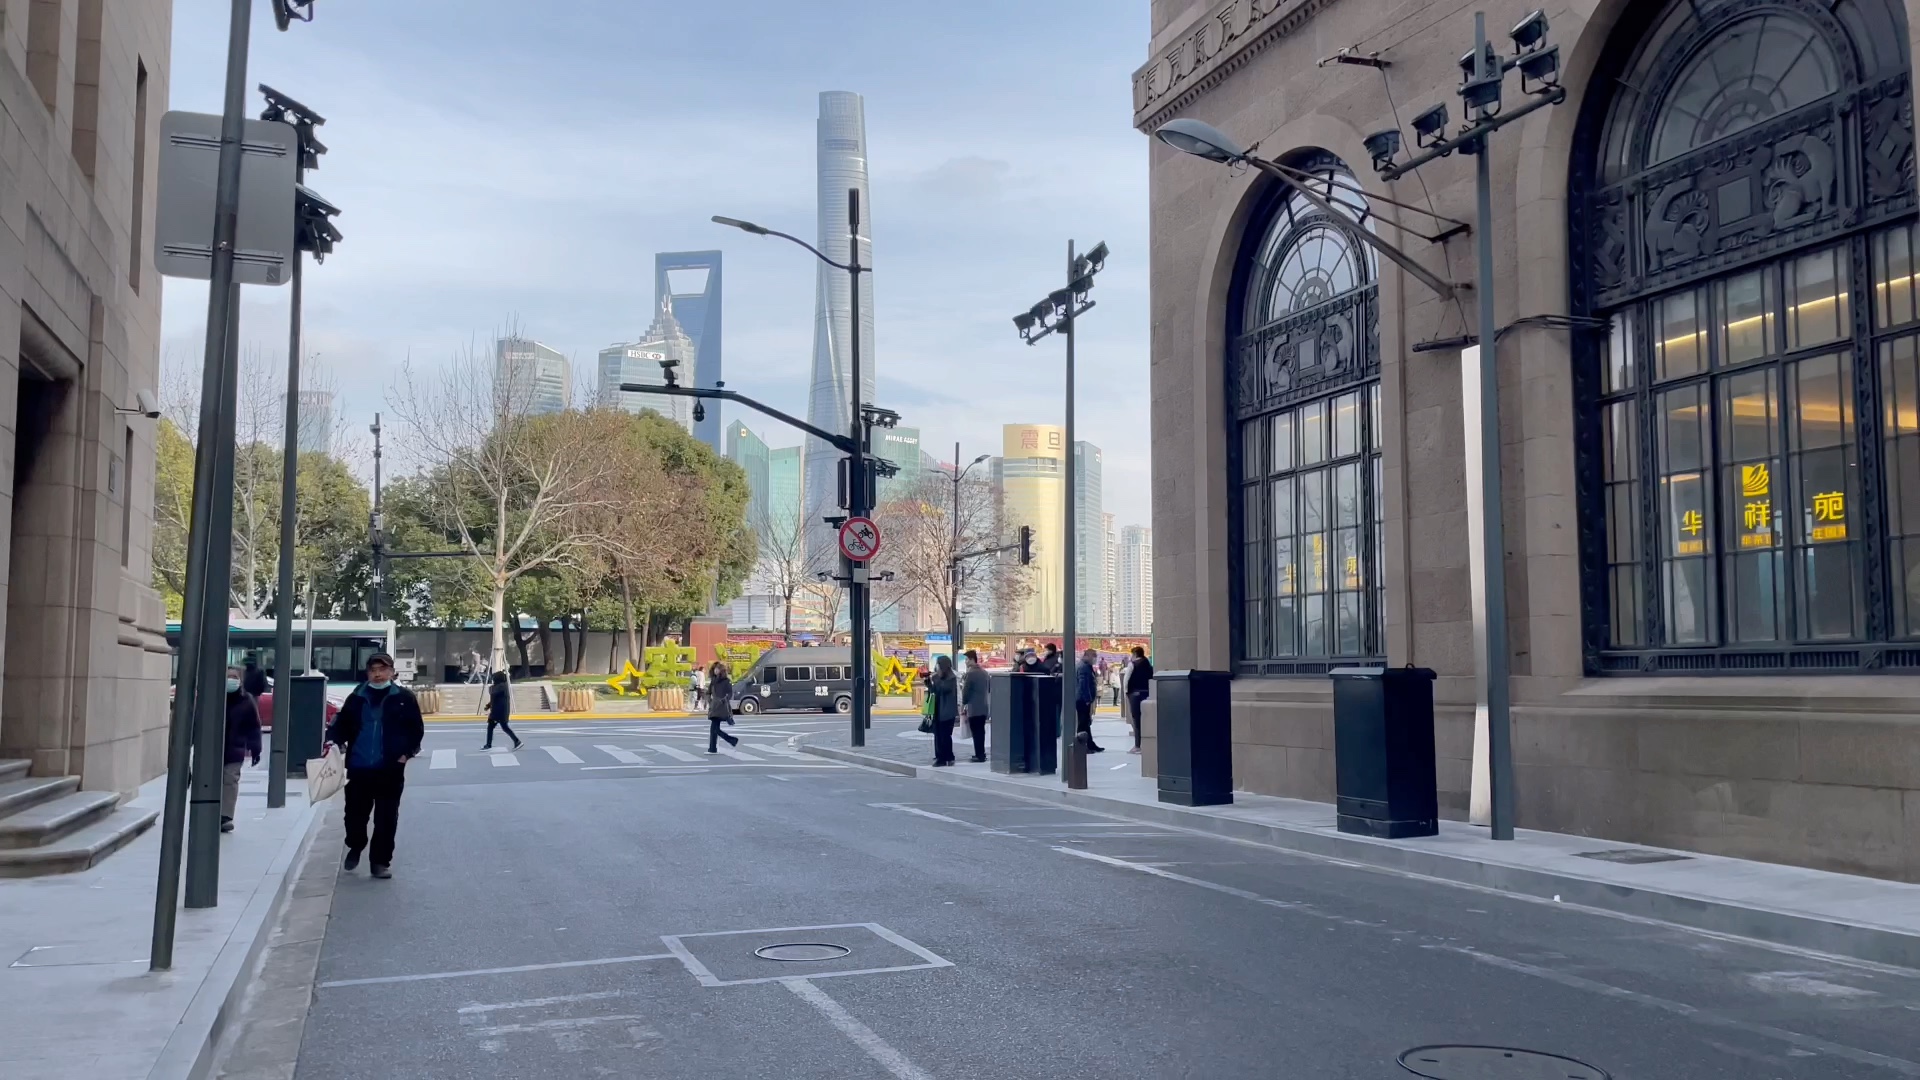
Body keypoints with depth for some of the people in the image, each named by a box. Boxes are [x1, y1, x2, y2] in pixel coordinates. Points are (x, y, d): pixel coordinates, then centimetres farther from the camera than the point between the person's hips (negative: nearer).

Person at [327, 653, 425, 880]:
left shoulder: (404, 698, 0)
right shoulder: (356, 698, 7)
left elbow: (416, 729, 2)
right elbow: (342, 724, 12)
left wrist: (408, 752, -9)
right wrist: (333, 740, -7)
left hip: (390, 768, -2)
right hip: (359, 767, 2)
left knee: (386, 818, 2)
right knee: (355, 812, 11)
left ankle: (381, 861, 11)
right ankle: (355, 848, 38)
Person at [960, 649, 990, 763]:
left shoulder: (970, 673, -14)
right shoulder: (984, 672, 11)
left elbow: (965, 692, -12)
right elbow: (989, 689, 18)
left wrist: (963, 705, -1)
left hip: (973, 708, -8)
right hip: (984, 707, 8)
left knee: (976, 732, -4)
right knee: (981, 731, 14)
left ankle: (979, 755, -4)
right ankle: (981, 753, 18)